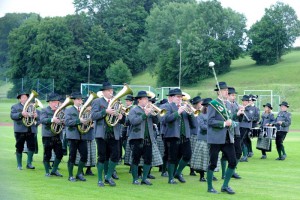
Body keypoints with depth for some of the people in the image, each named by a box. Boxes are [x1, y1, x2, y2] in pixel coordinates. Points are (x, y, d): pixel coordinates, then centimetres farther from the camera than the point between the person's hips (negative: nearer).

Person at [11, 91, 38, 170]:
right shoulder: (15, 107, 7)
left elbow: (38, 117, 10)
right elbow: (12, 116, -9)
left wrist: (36, 115, -14)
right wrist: (21, 114, -24)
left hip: (31, 130, 3)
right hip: (20, 130, -3)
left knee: (32, 147, -4)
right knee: (19, 148, 2)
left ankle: (29, 163, 7)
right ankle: (19, 165, 10)